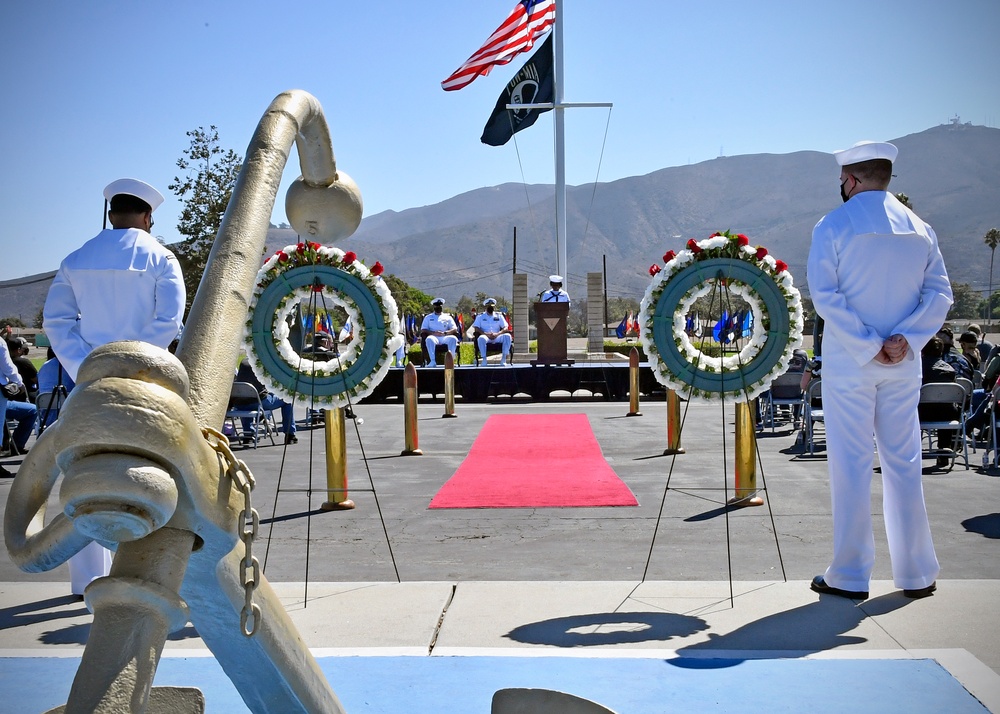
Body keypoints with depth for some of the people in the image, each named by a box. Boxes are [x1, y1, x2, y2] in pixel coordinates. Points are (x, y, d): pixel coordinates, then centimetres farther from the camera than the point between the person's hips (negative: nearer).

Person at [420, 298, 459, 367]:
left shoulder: (448, 317, 22)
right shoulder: (428, 317, 22)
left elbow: (455, 329, 10)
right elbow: (423, 330, 10)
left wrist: (445, 333, -10)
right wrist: (433, 333, -10)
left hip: (445, 337, 1)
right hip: (434, 337, -1)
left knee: (453, 338, -34)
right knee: (429, 339, -38)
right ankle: (433, 361, -45)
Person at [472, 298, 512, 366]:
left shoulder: (499, 316, 18)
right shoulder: (480, 316, 15)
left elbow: (505, 328, 7)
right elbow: (476, 328, 1)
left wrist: (497, 334, -14)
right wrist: (485, 333, -17)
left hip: (496, 337, 2)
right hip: (485, 336, -2)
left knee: (507, 336, -28)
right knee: (481, 338, -38)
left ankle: (504, 359, -30)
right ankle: (484, 360, -34)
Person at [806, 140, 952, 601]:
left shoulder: (834, 226, -5)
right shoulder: (919, 229, 8)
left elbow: (825, 294, -14)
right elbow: (939, 293, 1)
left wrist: (868, 346, -12)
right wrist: (904, 340, -8)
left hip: (849, 361, -4)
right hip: (903, 364, 4)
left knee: (850, 465, 1)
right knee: (904, 463, 11)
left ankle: (850, 577, 6)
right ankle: (916, 575, 17)